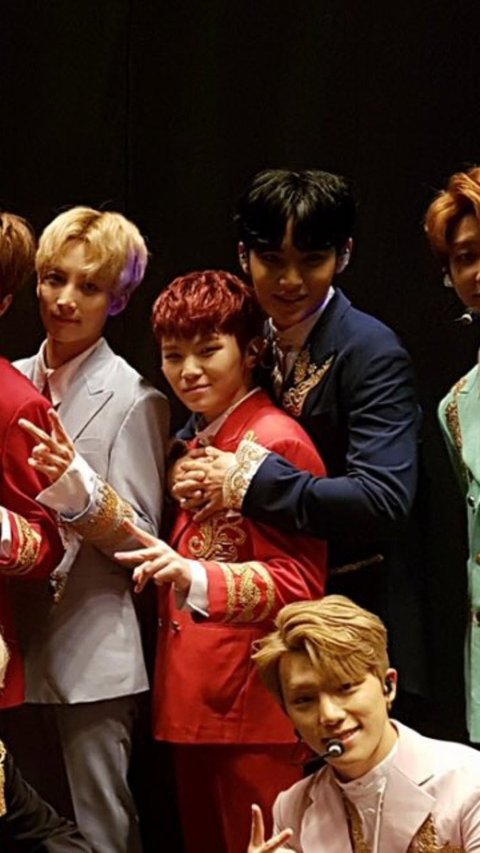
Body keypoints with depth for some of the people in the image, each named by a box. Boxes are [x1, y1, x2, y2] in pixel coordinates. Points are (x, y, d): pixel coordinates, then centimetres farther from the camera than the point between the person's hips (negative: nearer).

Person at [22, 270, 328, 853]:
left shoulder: (276, 442, -12)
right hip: (190, 696, 9)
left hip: (250, 701, -9)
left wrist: (195, 579, -32)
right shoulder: (195, 444, 18)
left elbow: (299, 582, -17)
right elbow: (141, 545, 14)